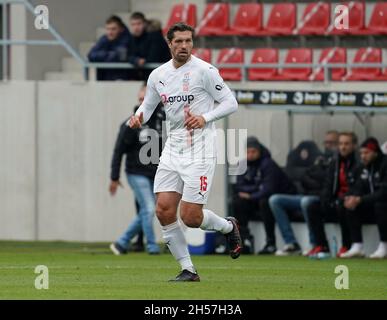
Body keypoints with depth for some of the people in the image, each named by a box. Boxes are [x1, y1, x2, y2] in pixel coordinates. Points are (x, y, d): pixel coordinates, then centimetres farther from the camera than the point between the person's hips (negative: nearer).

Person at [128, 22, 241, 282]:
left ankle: (228, 227, 23)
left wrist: (205, 118, -20)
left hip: (200, 150, -6)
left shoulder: (204, 71, -8)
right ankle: (188, 270, 5)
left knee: (190, 217, -10)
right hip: (173, 148, 6)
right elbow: (147, 106, 20)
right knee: (164, 211, -6)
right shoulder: (158, 75, 8)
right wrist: (139, 117, -3)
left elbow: (231, 102, -5)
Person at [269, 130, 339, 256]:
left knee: (306, 201, -40)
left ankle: (315, 245, -29)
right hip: (308, 196, 9)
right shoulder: (322, 158, 22)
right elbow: (304, 180, 13)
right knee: (275, 200, -3)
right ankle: (291, 244, -11)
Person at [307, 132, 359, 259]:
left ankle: (346, 246, -23)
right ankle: (322, 247, -17)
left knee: (342, 208, -37)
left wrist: (344, 198, -24)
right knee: (313, 208, -12)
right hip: (336, 203, 7)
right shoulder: (335, 162, 10)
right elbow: (327, 186, 12)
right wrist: (325, 200, -6)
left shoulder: (359, 163, -12)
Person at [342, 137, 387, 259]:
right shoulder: (365, 167, 8)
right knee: (351, 206, -11)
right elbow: (358, 188, 7)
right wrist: (352, 198, -17)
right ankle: (357, 247, -13)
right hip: (371, 204, 8)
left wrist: (360, 199, -29)